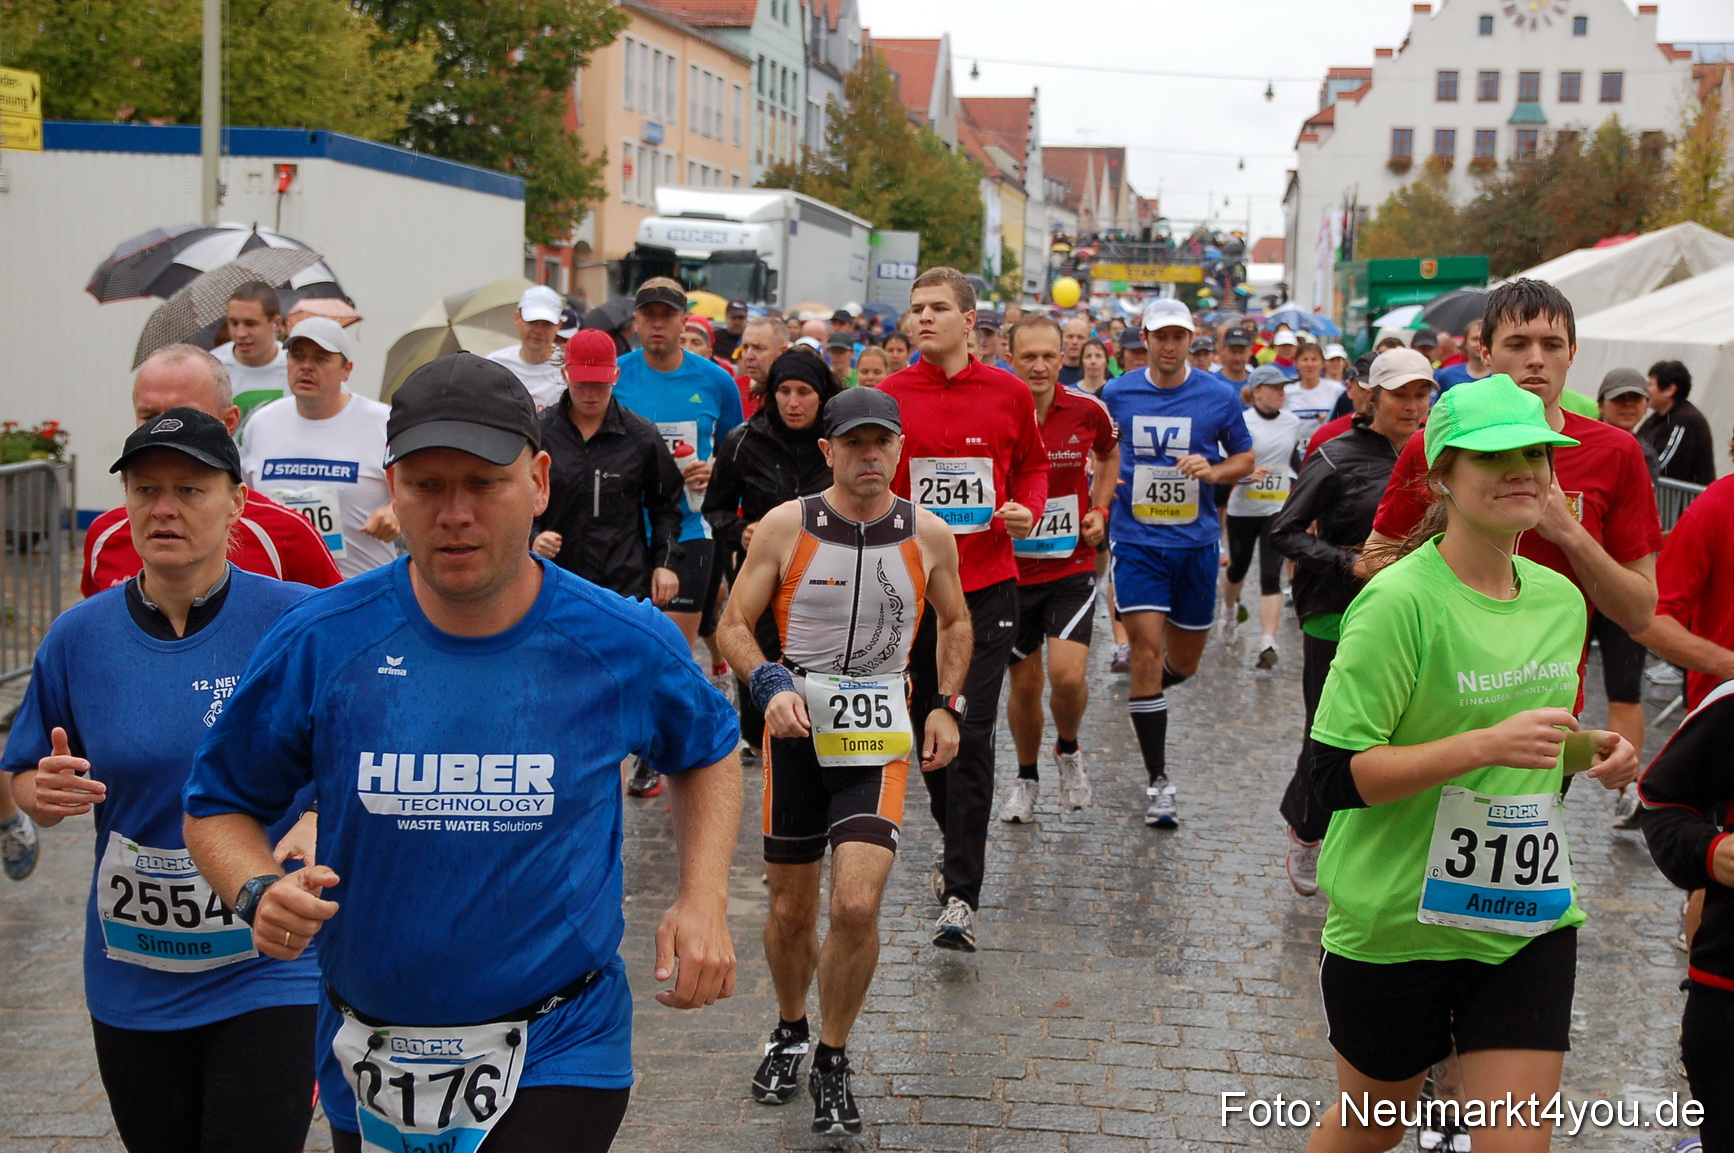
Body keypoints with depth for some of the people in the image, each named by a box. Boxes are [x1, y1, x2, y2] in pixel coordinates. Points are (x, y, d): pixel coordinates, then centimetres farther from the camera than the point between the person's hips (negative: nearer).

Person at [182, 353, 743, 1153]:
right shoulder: (318, 643, -10)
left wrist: (702, 898, -1)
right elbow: (218, 804, 3)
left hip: (559, 1057, -2)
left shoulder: (625, 645, -8)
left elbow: (707, 752, 12)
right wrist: (260, 892, -18)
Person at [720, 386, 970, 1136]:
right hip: (797, 729, 0)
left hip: (878, 737, 0)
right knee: (792, 908, 10)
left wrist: (948, 709, 7)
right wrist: (770, 684, -18)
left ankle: (832, 1061, 8)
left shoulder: (928, 534, 0)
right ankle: (789, 1033, 39)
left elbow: (955, 623, 16)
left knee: (857, 907, -14)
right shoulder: (786, 526, -5)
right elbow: (735, 625, 0)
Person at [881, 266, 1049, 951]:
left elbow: (1033, 463, 15)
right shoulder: (889, 397, 1)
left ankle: (962, 896, -8)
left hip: (987, 586, -2)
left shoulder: (1009, 394, 0)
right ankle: (956, 842, 37)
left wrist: (1028, 508, -4)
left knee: (970, 732, -10)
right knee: (928, 728, 12)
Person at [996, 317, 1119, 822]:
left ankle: (1068, 750, 18)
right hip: (1010, 567, 0)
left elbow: (1109, 453, 17)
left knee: (1068, 675, -14)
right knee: (1024, 683, 8)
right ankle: (1026, 777, 32)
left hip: (1071, 566, 0)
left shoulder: (1088, 410, -5)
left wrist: (1100, 509, 4)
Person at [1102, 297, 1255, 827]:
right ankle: (1159, 783, -7)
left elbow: (1245, 456, 9)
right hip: (1136, 540, -1)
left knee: (1184, 662, 10)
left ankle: (1149, 691, 49)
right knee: (1147, 651, -13)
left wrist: (1214, 471, -11)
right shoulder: (1117, 393, 1)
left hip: (1196, 542, 2)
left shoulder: (1219, 396, 0)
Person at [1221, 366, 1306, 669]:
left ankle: (1268, 642, -17)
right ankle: (1230, 608, 51)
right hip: (1243, 508, -1)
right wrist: (1248, 473, -32)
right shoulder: (1242, 422, -10)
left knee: (1271, 576, -10)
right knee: (1238, 567, 18)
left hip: (1278, 510, 2)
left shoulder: (1293, 422, 4)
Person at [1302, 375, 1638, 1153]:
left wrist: (1585, 750, -1)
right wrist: (1488, 744, -29)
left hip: (1530, 919, 5)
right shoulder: (1400, 602, -18)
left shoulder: (1560, 600, 5)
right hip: (1396, 926, -5)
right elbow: (1335, 774, -22)